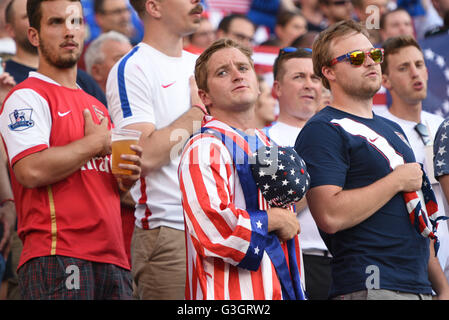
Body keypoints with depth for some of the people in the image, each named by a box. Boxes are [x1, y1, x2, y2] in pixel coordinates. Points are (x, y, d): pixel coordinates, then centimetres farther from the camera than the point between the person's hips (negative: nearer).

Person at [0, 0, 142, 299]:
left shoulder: (97, 107, 23)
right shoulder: (27, 97, -2)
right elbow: (31, 170, -18)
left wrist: (125, 179, 6)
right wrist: (96, 142, -5)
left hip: (112, 259, 7)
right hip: (56, 259, -7)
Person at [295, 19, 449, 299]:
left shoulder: (393, 130, 21)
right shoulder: (323, 130, -7)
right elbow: (330, 216, -21)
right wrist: (397, 181, -11)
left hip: (420, 287, 8)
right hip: (368, 287, -8)